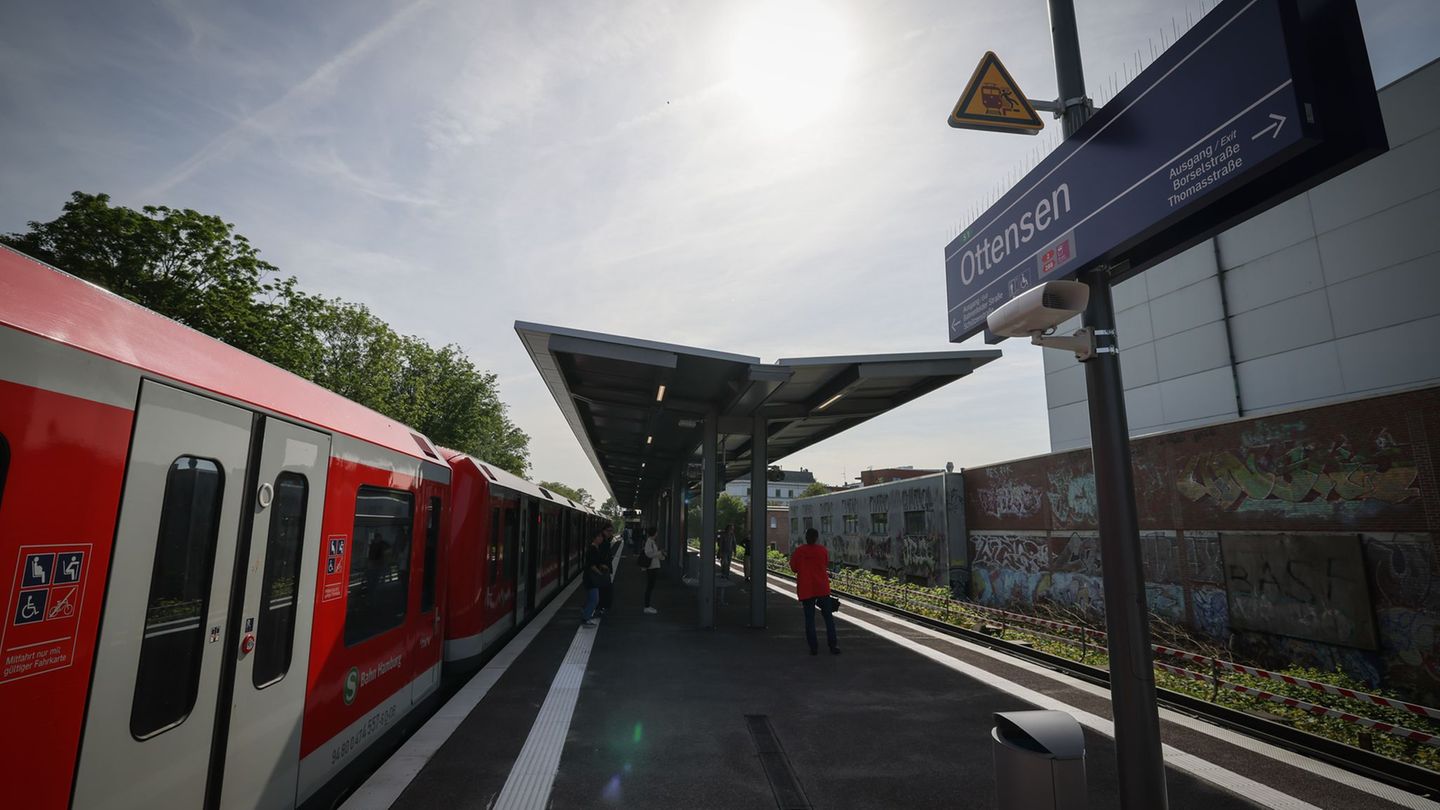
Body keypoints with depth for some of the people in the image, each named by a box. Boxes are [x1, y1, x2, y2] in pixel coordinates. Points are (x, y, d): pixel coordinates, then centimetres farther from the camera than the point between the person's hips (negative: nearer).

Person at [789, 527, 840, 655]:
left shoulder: (799, 551, -5)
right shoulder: (823, 550, -4)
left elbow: (794, 568, 3)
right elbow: (826, 566, 8)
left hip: (805, 589, 0)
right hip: (822, 588, 0)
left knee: (809, 618, 6)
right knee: (828, 617, 9)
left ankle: (813, 647, 3)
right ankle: (833, 646, 6)